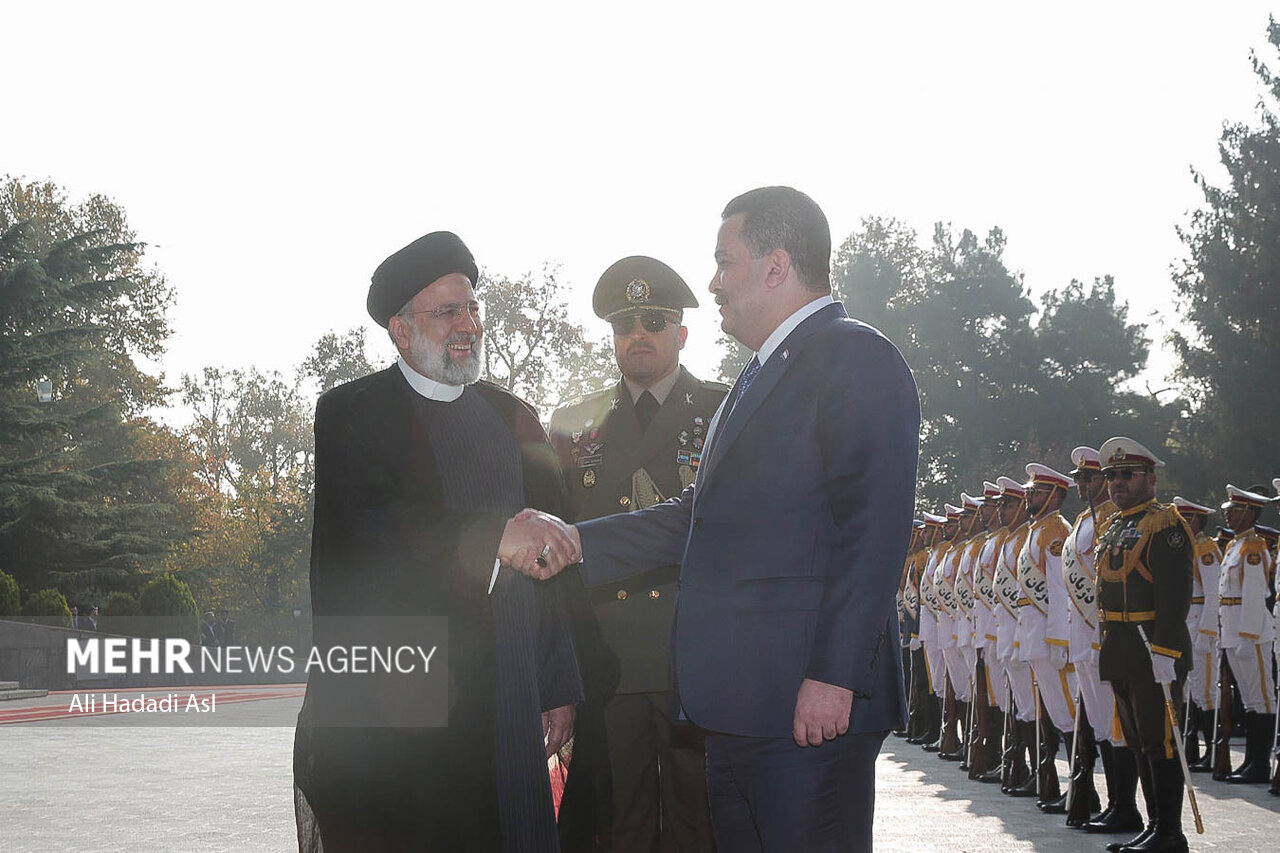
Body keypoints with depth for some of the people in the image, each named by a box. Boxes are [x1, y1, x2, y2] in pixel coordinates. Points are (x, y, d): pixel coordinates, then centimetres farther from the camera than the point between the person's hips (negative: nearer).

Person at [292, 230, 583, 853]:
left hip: (499, 709, 4)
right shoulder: (348, 415, 2)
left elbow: (549, 560, 14)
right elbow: (366, 528, -16)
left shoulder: (513, 421, 16)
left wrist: (558, 686, 8)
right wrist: (491, 537, -29)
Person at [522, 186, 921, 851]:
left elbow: (873, 529, -16)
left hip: (810, 703, -9)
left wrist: (834, 676, -22)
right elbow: (699, 517, 24)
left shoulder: (857, 359, -7)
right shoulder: (758, 378, 24)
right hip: (736, 705, 9)